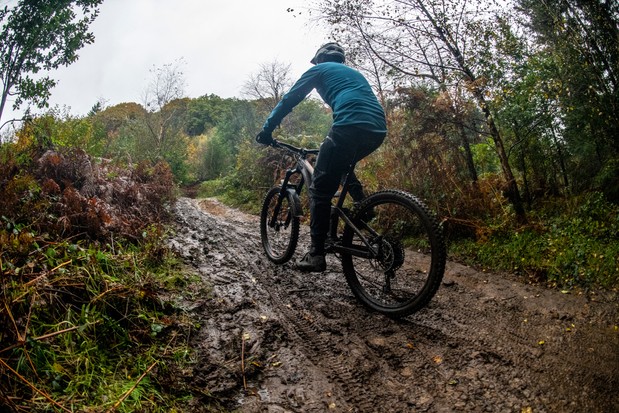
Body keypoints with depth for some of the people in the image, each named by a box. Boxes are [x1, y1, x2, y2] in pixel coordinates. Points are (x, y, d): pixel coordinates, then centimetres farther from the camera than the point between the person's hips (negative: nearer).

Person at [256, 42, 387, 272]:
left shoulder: (319, 69, 20)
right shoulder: (354, 73, 37)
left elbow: (289, 100, 15)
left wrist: (267, 130, 20)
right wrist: (332, 143, 50)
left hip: (350, 128, -7)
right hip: (378, 130, 7)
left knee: (320, 189, 0)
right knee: (342, 165, 34)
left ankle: (316, 255, -3)